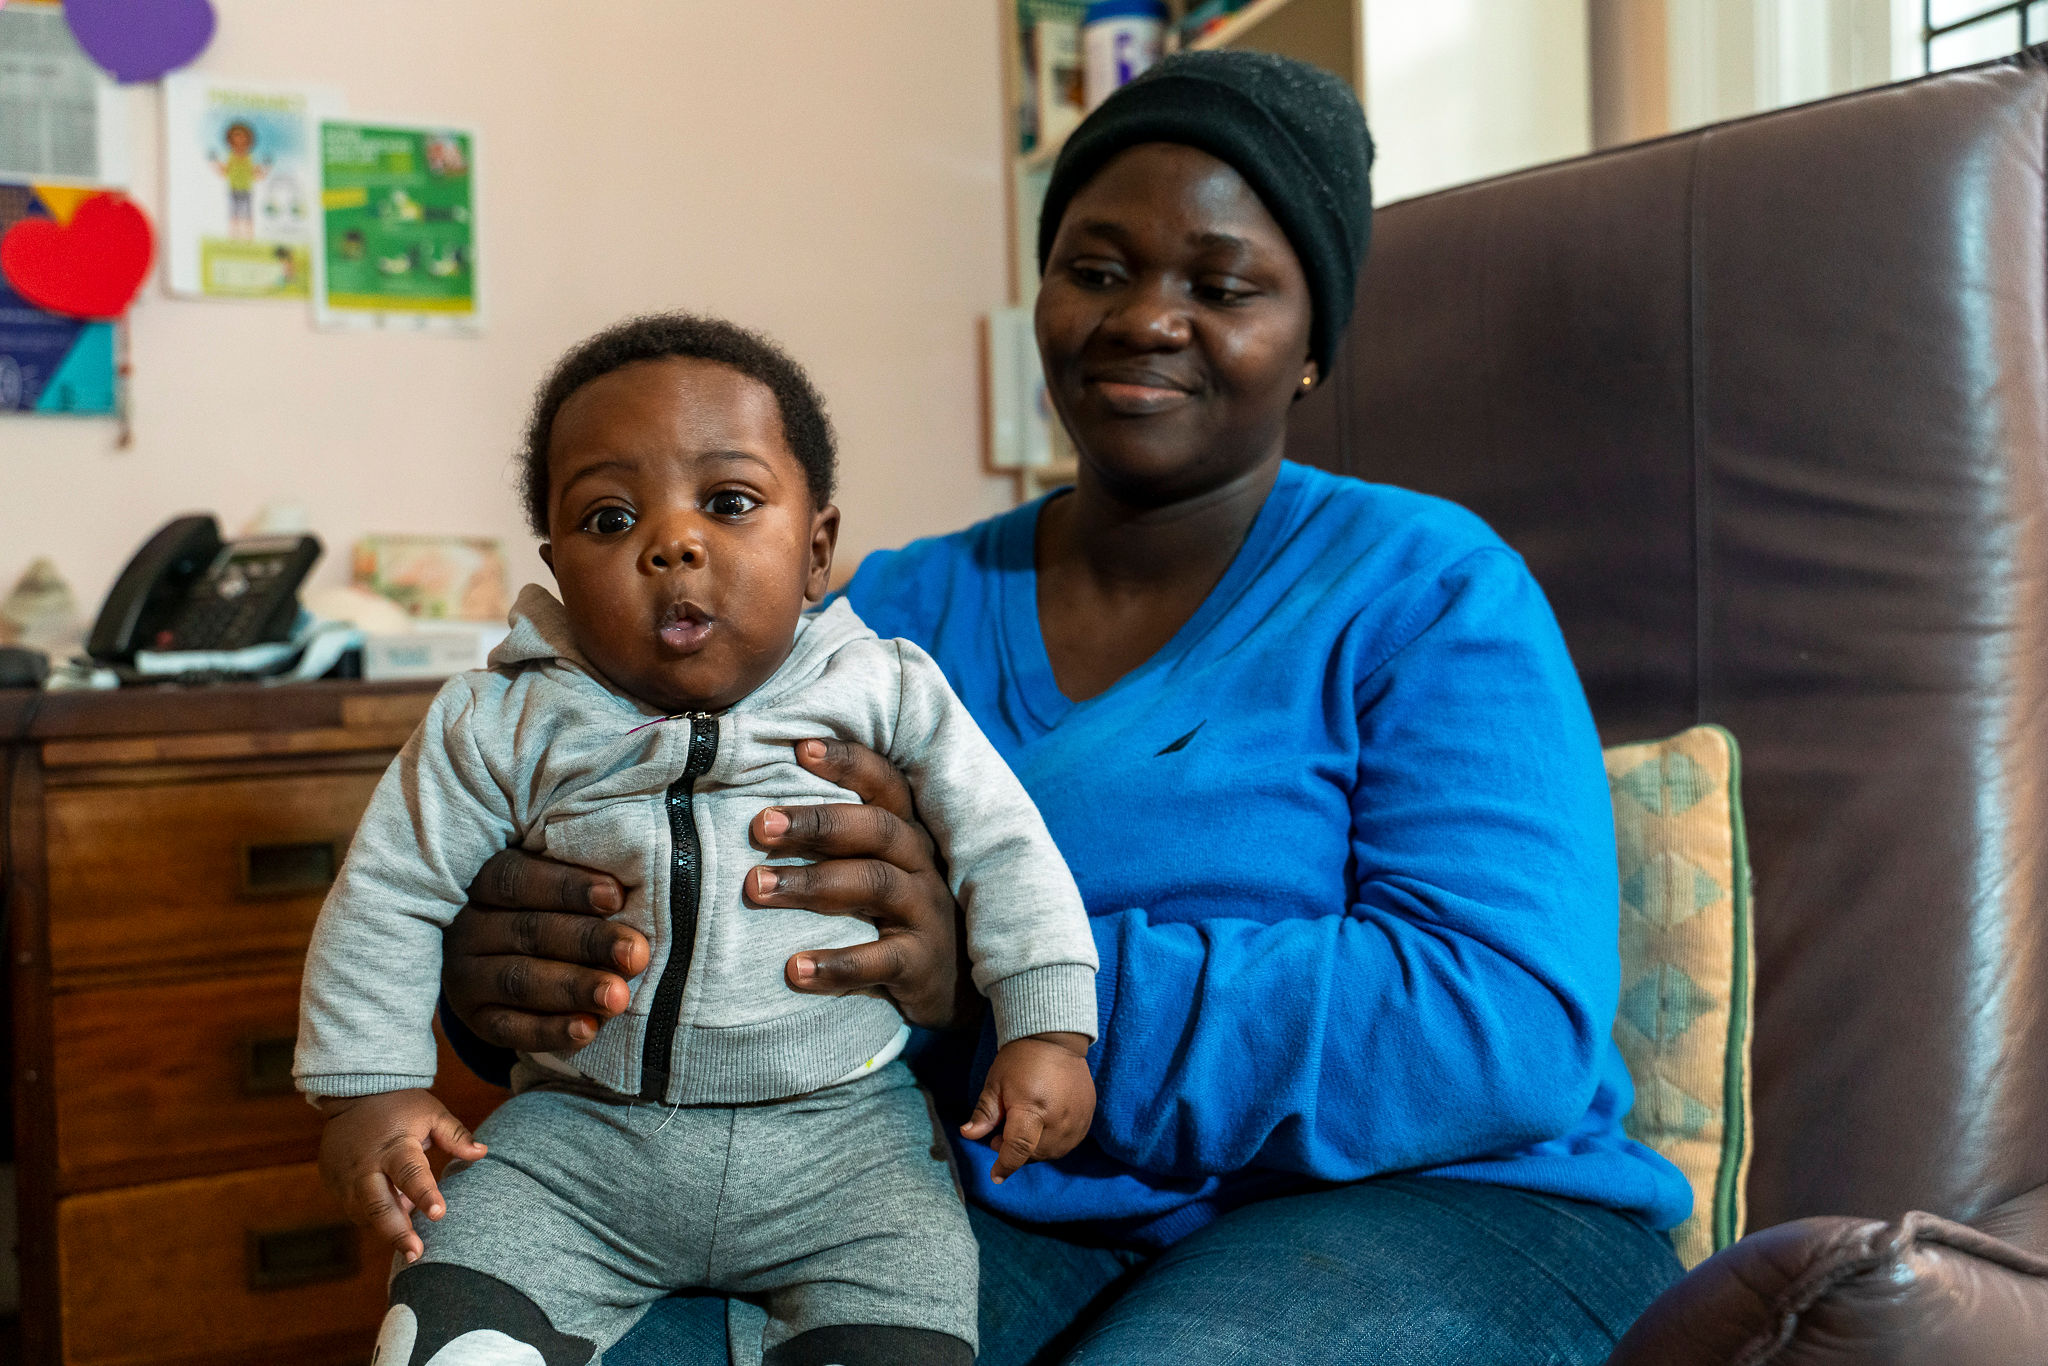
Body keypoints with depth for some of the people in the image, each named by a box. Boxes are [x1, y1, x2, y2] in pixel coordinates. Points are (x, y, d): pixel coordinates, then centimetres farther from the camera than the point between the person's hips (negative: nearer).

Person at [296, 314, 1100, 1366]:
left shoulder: (887, 691, -2)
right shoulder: (504, 723, -1)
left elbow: (1003, 850, 2)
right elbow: (390, 896, 5)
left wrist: (1047, 1029, -4)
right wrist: (371, 1086, 1)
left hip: (842, 1134, 0)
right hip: (582, 1138, 1)